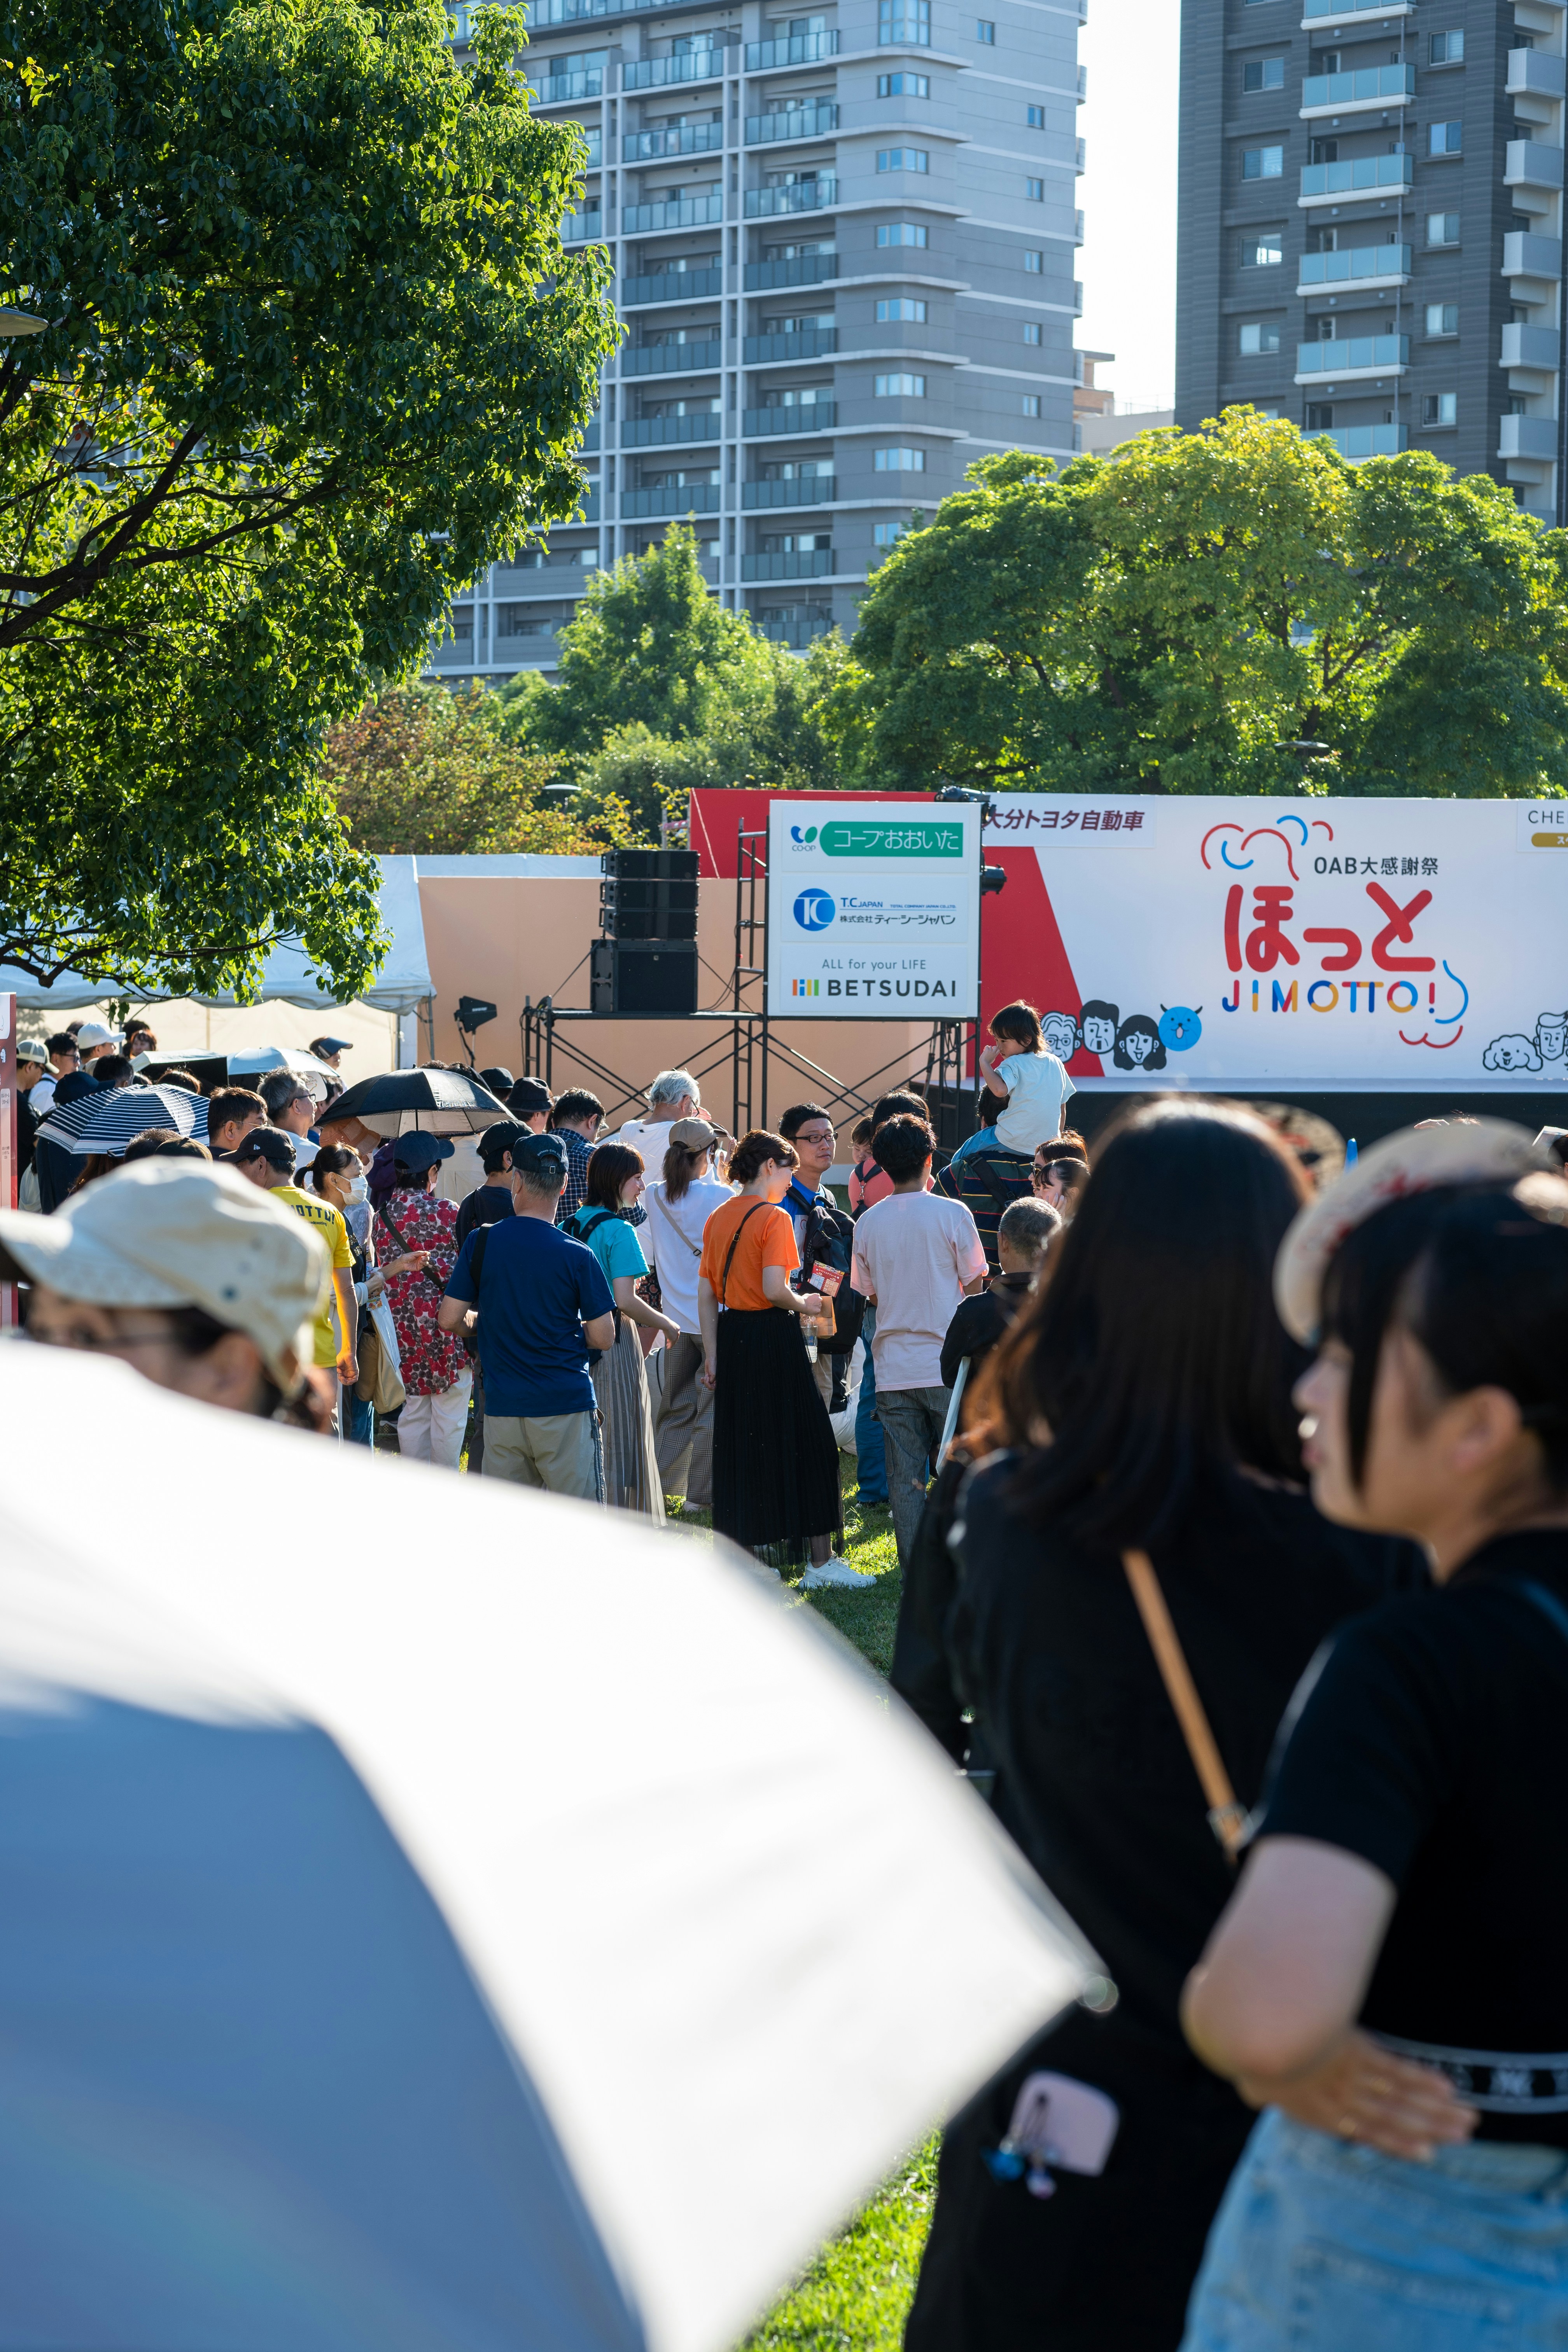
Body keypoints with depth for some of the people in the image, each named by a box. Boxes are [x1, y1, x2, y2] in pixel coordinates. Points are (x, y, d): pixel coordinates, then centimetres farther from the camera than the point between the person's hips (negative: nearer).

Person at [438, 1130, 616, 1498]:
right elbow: (604, 1338, -5)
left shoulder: (481, 1243, -2)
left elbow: (450, 1319, 1)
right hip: (566, 1406, -3)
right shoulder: (578, 1256, -9)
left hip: (502, 1409, 3)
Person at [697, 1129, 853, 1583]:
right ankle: (821, 1562, 2)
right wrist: (805, 1304, -2)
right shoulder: (773, 1218, -12)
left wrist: (712, 1355, 13)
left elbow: (706, 1296, 10)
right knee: (807, 1443, 1)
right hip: (773, 1335, -7)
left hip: (732, 1334, 7)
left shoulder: (718, 1219, 10)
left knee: (740, 1446, 12)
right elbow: (773, 1289, -21)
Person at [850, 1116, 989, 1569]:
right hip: (947, 1364, -2)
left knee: (905, 1476, 4)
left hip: (893, 1369, 2)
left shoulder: (868, 1222, 3)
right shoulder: (951, 1213, -6)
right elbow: (974, 1288, -2)